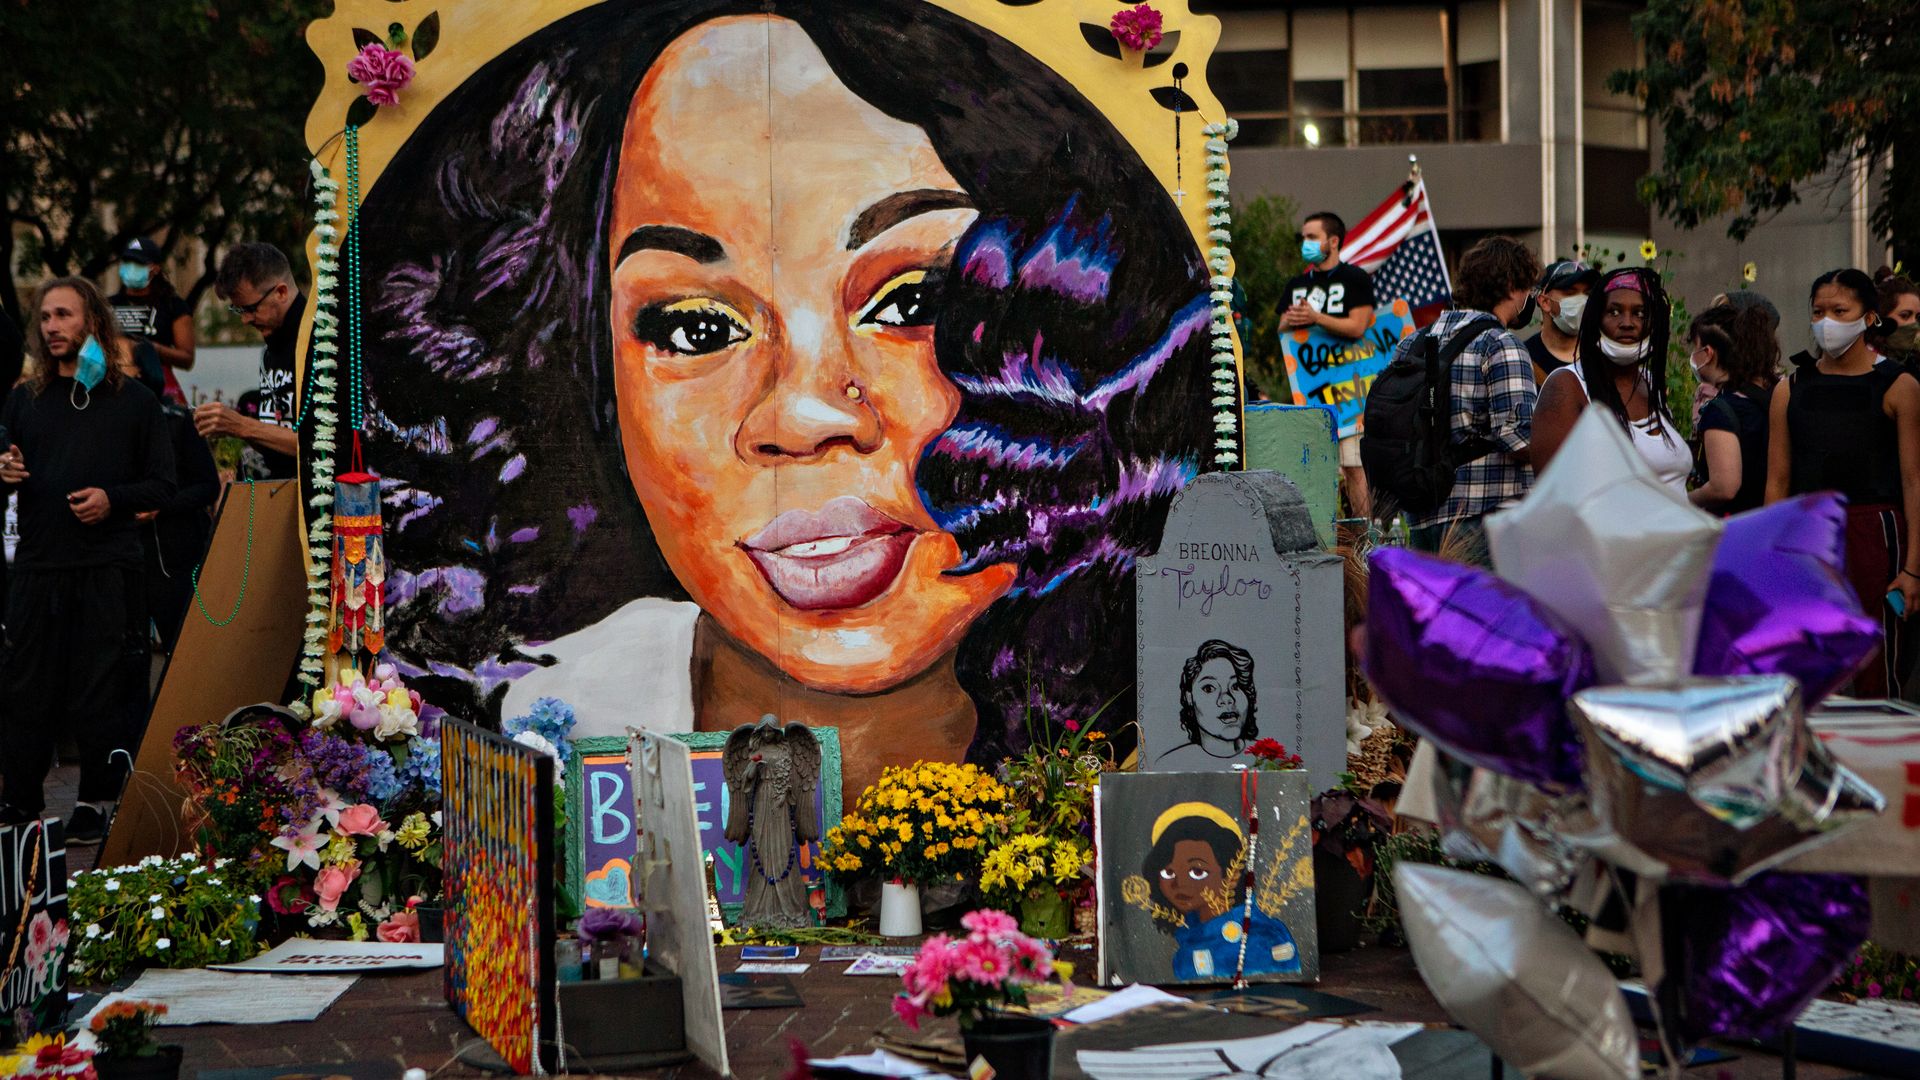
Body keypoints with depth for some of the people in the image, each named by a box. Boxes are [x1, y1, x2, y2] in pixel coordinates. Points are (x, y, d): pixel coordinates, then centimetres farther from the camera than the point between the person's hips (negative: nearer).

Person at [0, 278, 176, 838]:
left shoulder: (133, 399, 5)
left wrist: (112, 498, -13)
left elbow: (162, 483, 4)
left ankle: (98, 801, 11)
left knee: (100, 690, 0)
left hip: (108, 566, -3)